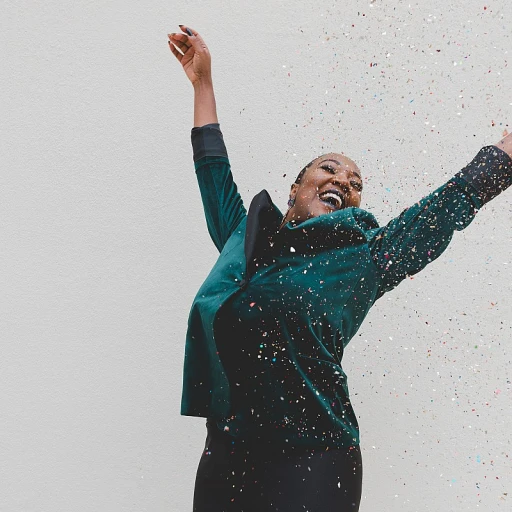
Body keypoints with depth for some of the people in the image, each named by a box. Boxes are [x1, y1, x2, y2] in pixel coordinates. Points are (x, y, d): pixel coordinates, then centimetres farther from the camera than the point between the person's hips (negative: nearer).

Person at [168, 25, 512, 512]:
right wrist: (203, 82, 33)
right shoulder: (244, 236, 13)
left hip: (311, 461, -3)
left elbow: (460, 197, 9)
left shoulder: (364, 257, 4)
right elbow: (213, 170, 26)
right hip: (224, 453, 3)